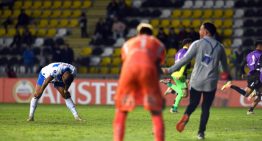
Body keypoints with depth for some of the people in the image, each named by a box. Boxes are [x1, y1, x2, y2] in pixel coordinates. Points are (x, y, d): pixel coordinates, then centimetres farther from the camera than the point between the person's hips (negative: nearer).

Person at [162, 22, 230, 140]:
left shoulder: (198, 44, -3)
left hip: (196, 81, -1)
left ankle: (186, 116, -18)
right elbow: (224, 65, 19)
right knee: (205, 108, 10)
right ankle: (201, 132, 2)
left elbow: (185, 60, -8)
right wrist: (227, 75, 41)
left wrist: (170, 70, -2)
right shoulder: (220, 47, 6)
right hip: (211, 83, 1)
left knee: (193, 103, 13)